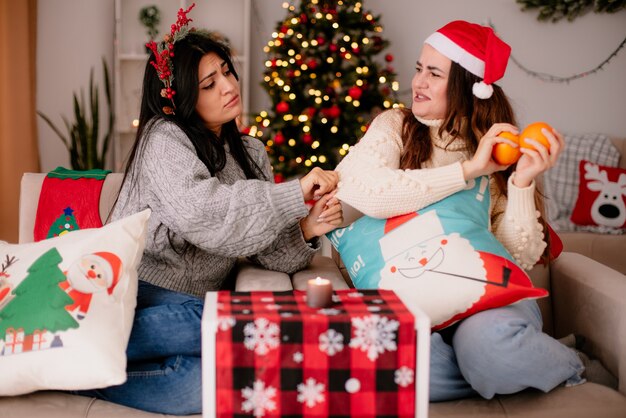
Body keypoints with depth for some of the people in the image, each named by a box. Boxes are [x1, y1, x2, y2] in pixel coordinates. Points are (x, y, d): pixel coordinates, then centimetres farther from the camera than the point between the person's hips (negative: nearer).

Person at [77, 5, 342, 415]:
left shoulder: (251, 153, 14)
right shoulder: (164, 137, -5)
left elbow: (271, 251, 7)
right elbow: (199, 212, -24)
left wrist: (306, 232, -14)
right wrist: (295, 194, -22)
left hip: (199, 310, 5)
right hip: (144, 299, -5)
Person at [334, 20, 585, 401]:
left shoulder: (502, 149, 4)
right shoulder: (395, 127, 0)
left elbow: (521, 259, -3)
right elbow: (354, 188, -25)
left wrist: (522, 182, -18)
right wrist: (468, 169, -21)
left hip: (490, 295, 1)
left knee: (488, 339, -35)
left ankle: (567, 367, 0)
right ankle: (501, 371, -8)